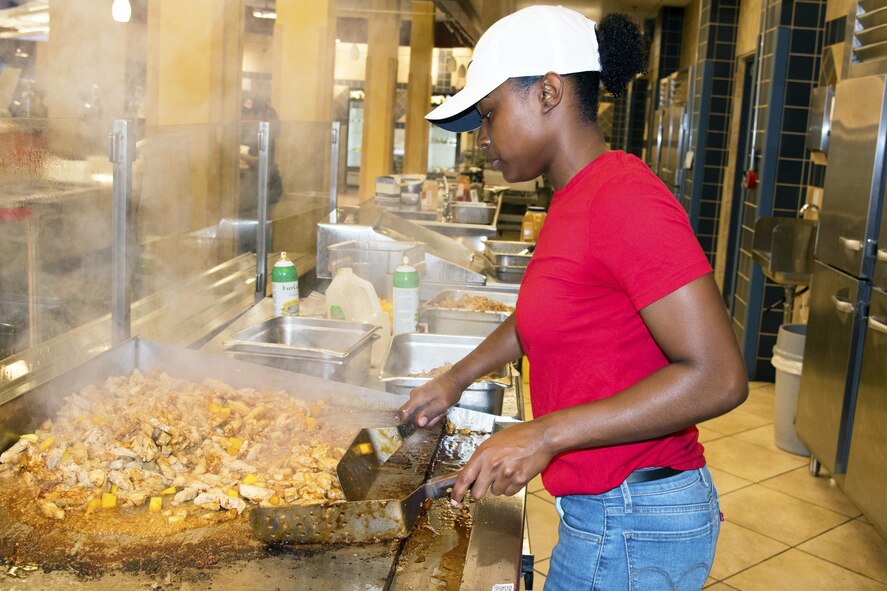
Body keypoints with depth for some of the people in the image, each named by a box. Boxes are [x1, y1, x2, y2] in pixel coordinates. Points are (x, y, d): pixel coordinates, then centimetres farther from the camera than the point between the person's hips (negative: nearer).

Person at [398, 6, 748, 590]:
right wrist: (456, 379, 21)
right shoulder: (574, 197, 6)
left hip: (632, 531, -8)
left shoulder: (625, 198, -23)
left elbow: (719, 377, -27)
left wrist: (546, 434, -26)